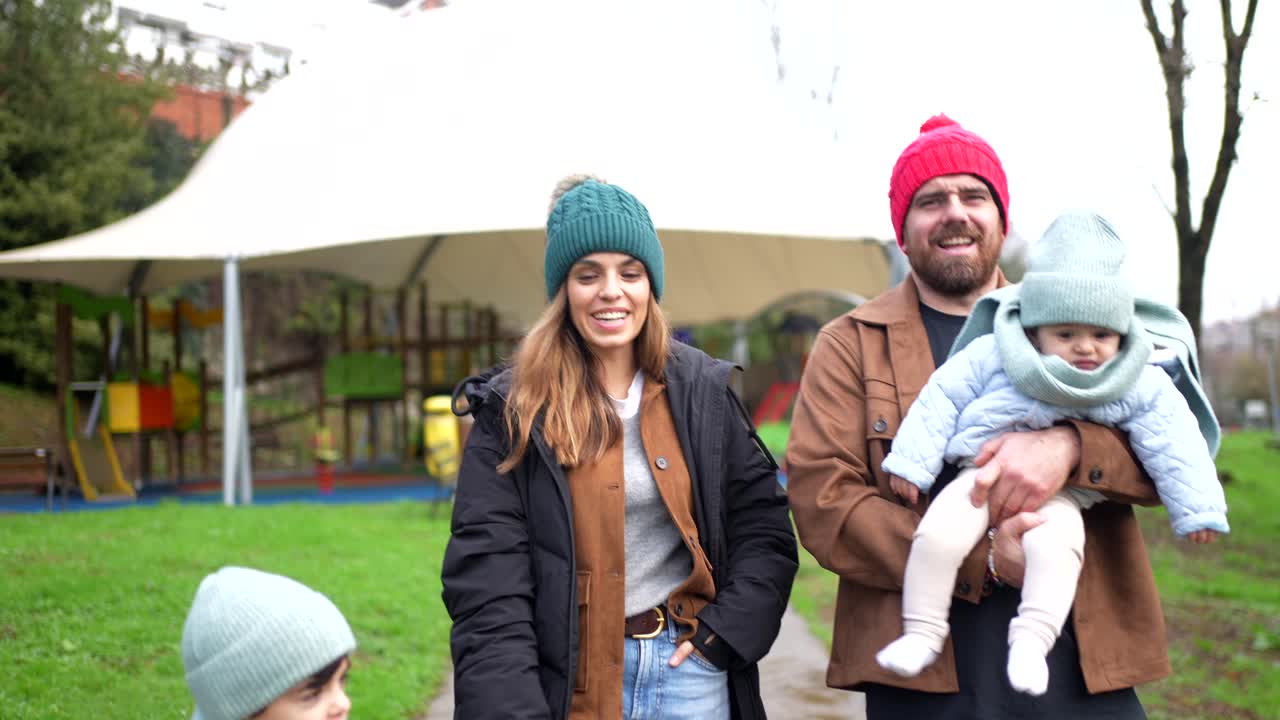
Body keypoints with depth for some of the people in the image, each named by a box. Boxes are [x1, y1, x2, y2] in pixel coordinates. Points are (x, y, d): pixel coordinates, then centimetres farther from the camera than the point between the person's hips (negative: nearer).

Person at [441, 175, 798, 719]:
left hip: (687, 664, 2)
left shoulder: (703, 390, 3)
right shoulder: (513, 411, -5)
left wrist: (725, 631, -8)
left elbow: (763, 528, 6)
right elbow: (487, 585, -10)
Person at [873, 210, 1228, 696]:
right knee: (938, 534, -23)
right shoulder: (990, 357, -5)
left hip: (1059, 495, 0)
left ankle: (1032, 640, -23)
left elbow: (1172, 444, 2)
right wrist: (911, 463, -2)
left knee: (1056, 545, -33)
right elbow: (942, 399, 0)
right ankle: (922, 634, -8)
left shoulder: (1140, 387, -2)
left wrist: (1197, 509, 1)